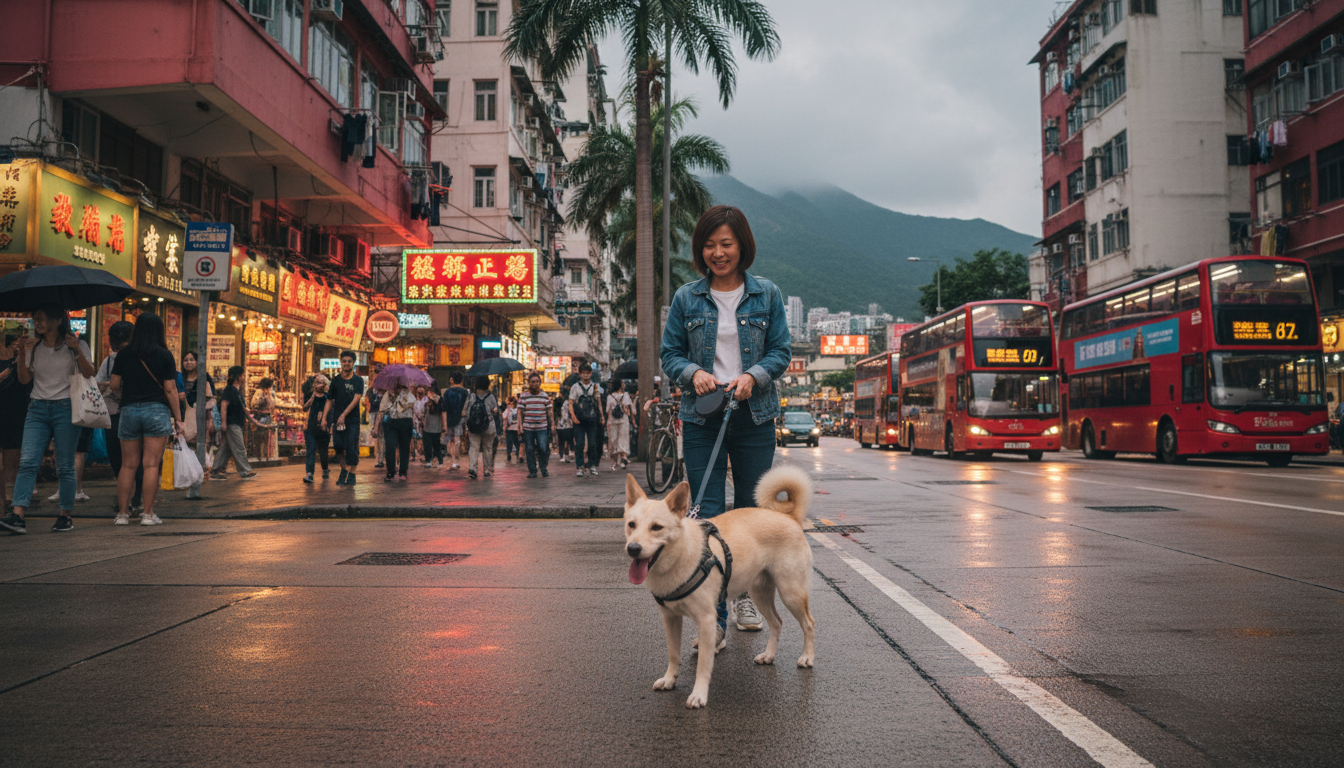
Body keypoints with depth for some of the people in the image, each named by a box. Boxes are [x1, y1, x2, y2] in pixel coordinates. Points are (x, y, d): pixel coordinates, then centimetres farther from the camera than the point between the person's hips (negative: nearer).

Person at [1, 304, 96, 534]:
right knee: (27, 462, -9)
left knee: (65, 466, 0)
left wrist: (78, 351, -18)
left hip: (65, 408, -3)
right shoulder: (34, 347, 13)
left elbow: (89, 375, -6)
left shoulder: (76, 345, 3)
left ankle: (66, 515, 10)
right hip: (38, 408, 3)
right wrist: (23, 354, -5)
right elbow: (24, 379, 8)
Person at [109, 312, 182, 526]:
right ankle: (148, 514, -1)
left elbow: (114, 385, 6)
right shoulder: (164, 355, -3)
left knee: (128, 465, 8)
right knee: (151, 464, -2)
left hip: (129, 411, 3)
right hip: (157, 411, -3)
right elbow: (170, 390, -4)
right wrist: (178, 418, 1)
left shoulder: (123, 354, 4)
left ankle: (122, 513, 9)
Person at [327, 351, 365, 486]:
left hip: (352, 419, -3)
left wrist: (344, 415, -17)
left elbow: (356, 399, -10)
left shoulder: (358, 380, -1)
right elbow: (330, 400, 12)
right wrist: (325, 417, 4)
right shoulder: (336, 380, 8)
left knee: (351, 448, -4)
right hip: (337, 419, 3)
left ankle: (351, 475, 6)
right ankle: (344, 470, 19)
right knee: (337, 446, 1)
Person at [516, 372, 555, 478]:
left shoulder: (545, 396, 10)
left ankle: (544, 469, 11)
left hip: (542, 427, 0)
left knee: (543, 449, -7)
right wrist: (520, 426, -3)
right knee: (530, 450, 1)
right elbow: (520, 412, 5)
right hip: (527, 428, 0)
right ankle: (532, 471, 11)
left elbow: (549, 412, 12)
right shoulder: (523, 396, 5)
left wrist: (552, 424, 6)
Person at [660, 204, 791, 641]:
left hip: (754, 416, 1)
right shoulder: (686, 299, 4)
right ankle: (713, 617, -2)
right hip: (702, 417, -1)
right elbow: (670, 354, 7)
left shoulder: (767, 295, 5)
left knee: (752, 509, 9)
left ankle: (746, 595, 30)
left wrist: (752, 376, -14)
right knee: (707, 513, -6)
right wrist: (694, 373, -14)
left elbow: (780, 352, 5)